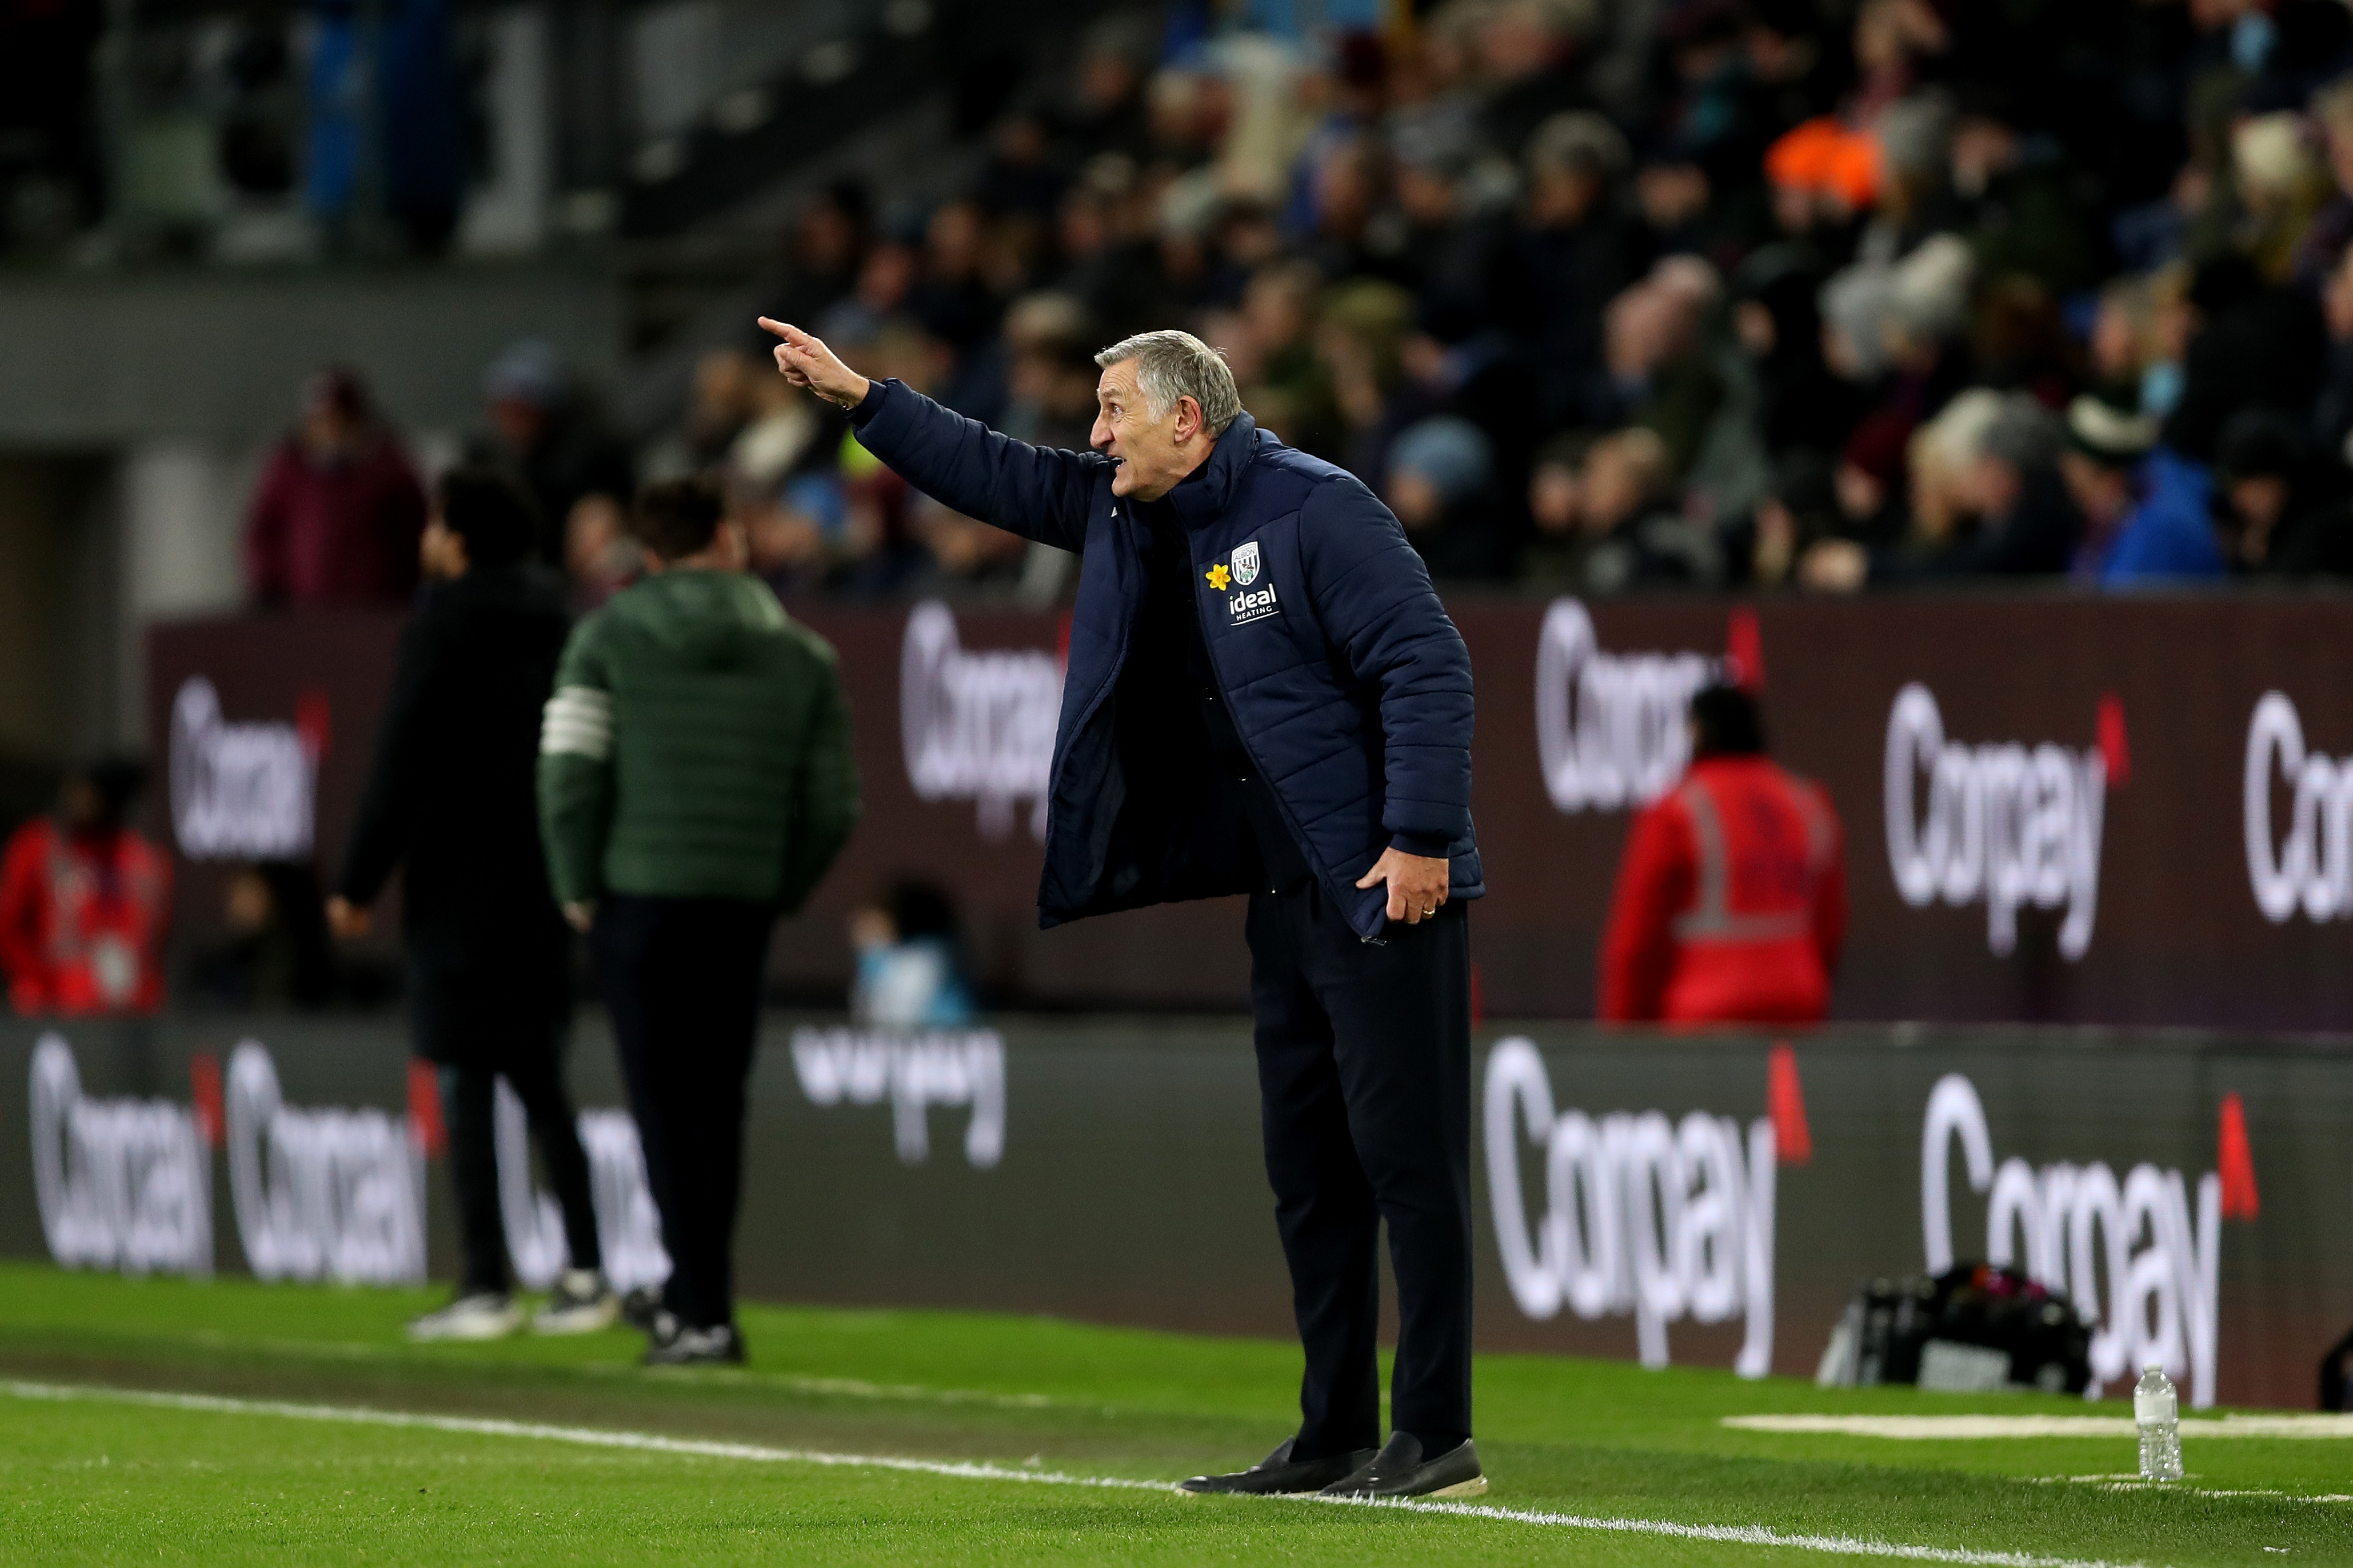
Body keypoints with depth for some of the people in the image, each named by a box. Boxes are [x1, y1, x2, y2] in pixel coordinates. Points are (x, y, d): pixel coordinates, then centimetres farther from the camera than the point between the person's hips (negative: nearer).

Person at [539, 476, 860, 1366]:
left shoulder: (611, 636, 0)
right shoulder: (798, 653, 6)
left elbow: (569, 775, -9)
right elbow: (832, 806, 4)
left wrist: (578, 890, 2)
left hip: (640, 895, -3)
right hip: (743, 908, 3)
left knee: (668, 1102, -1)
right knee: (717, 1102, 13)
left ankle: (704, 1314, -7)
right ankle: (690, 1298, 21)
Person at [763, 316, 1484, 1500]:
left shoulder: (1316, 511, -13)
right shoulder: (1128, 516, 12)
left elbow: (1426, 667, -17)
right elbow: (1001, 477, 22)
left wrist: (1418, 839, -21)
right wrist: (861, 399, 17)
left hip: (1385, 890, -9)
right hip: (1283, 900, 9)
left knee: (1407, 1159, -9)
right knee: (1307, 1169, 10)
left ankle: (1436, 1439, -9)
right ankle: (1334, 1439, 14)